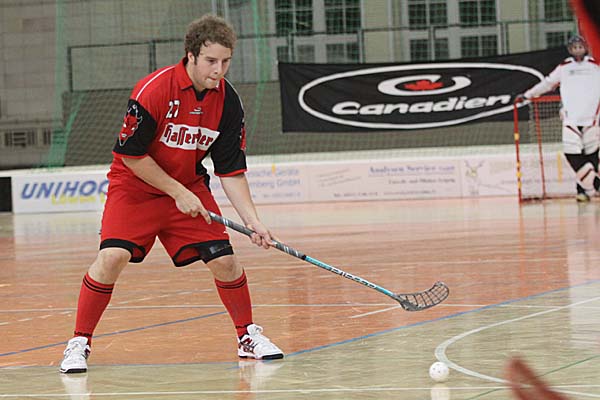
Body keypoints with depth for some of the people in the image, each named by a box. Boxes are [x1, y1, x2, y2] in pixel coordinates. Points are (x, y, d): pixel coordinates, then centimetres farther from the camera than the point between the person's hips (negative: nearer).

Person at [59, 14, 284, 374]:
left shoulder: (228, 101, -11)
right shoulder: (153, 91, -25)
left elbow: (231, 171, -5)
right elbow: (131, 155, -18)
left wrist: (253, 222, -14)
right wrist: (177, 193, -17)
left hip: (189, 187, 4)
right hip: (135, 186, -4)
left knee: (224, 260, -8)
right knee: (113, 256, -21)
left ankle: (248, 336, 15)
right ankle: (79, 344, -6)